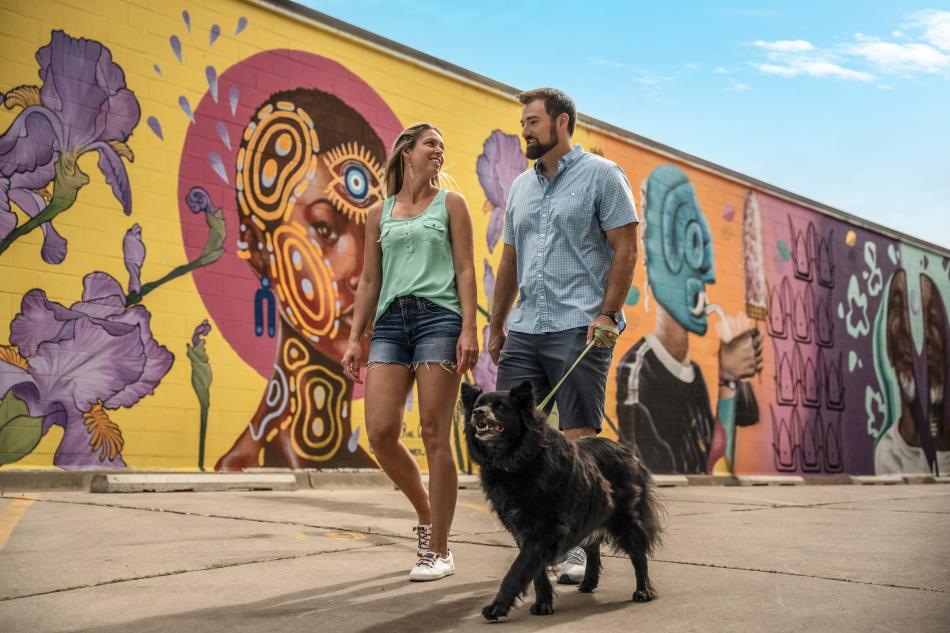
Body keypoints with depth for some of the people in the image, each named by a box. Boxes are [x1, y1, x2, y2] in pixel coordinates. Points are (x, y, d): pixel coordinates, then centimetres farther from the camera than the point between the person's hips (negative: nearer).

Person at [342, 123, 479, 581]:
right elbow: (369, 281, 17)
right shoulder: (379, 213, 17)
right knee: (380, 432, -7)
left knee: (434, 435, -5)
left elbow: (465, 269, 3)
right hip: (390, 322, 3)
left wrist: (469, 330, -10)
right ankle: (426, 514, 20)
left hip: (438, 318, -3)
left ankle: (438, 550, 4)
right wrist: (355, 339, 8)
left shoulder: (450, 204, 11)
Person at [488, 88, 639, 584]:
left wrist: (607, 313, -15)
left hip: (579, 329, -6)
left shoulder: (601, 175, 0)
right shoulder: (521, 186, 19)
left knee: (578, 440, -2)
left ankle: (580, 546, 10)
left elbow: (626, 250, -6)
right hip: (524, 329, 7)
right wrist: (496, 326, 18)